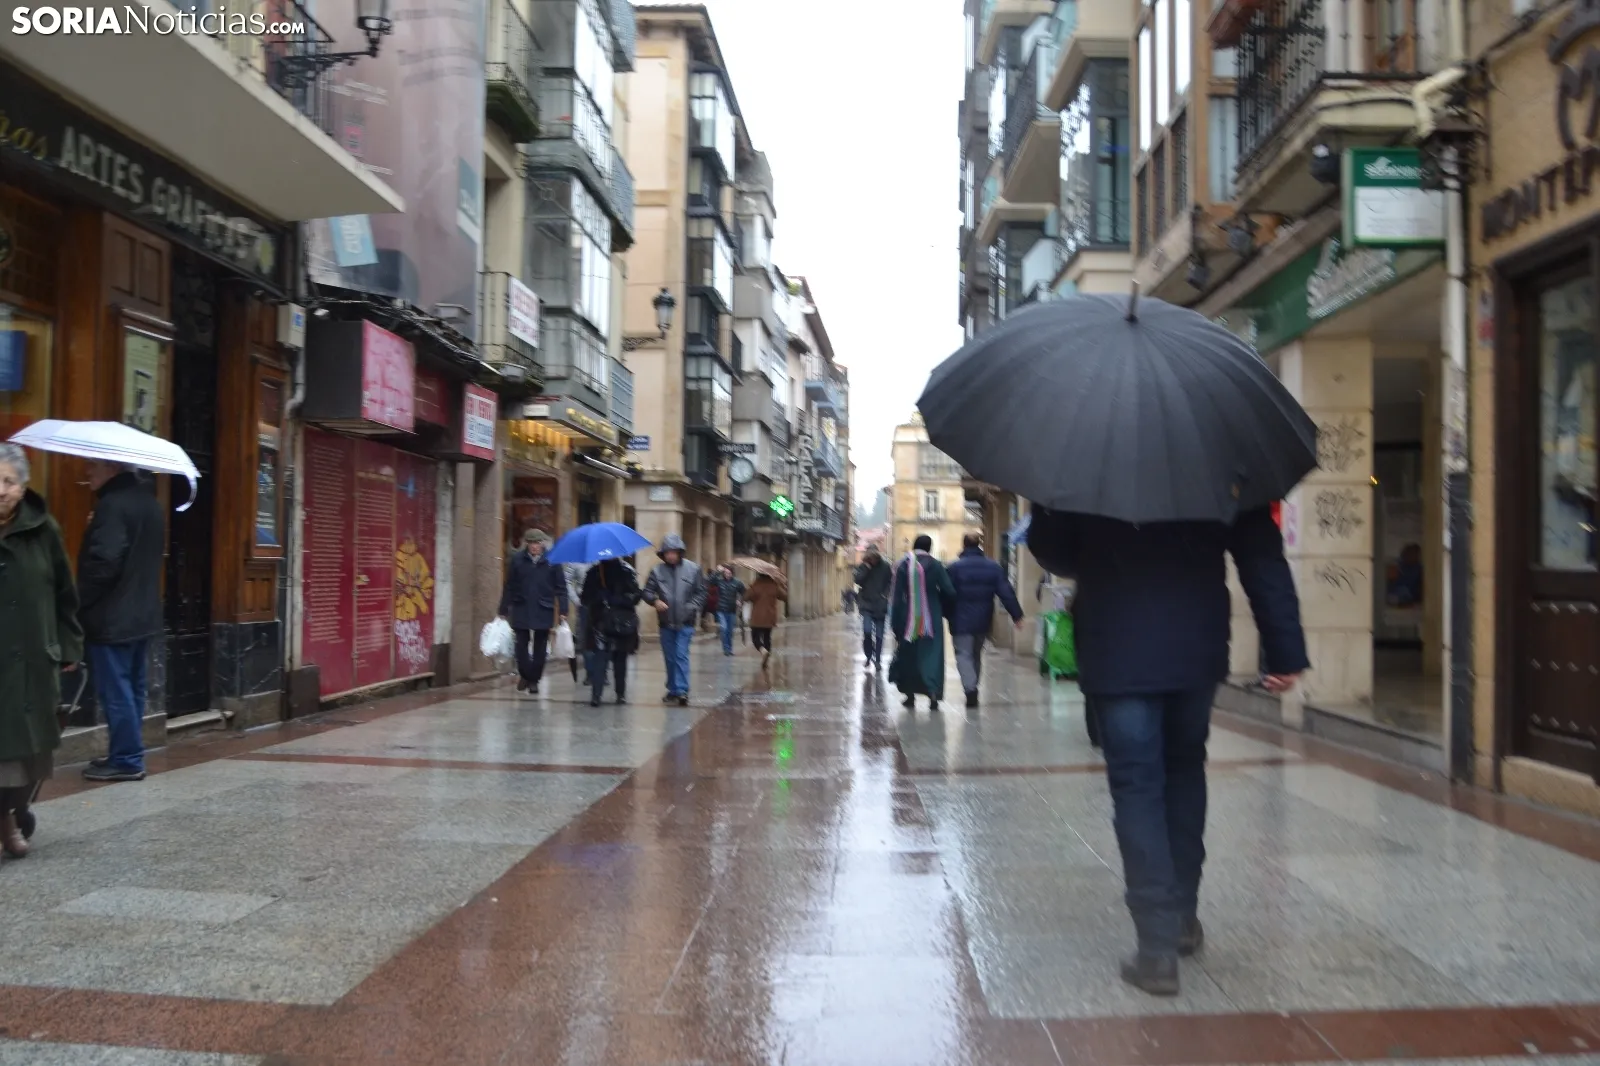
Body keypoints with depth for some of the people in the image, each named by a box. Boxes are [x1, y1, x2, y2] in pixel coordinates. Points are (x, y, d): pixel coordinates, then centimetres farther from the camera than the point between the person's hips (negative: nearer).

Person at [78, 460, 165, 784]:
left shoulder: (112, 504, -18)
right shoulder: (149, 501, 13)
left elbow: (103, 563, -22)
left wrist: (78, 603, -13)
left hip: (111, 617, -9)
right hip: (142, 613, 10)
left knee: (115, 690, -2)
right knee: (132, 688, 15)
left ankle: (126, 760, 3)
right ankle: (128, 755, 22)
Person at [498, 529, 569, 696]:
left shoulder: (552, 560, -3)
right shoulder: (517, 560, 0)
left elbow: (560, 587, -1)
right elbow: (509, 586, 4)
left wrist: (563, 610, -5)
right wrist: (503, 610, 4)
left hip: (543, 611, 0)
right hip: (521, 609, 1)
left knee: (540, 647, 7)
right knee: (521, 644, 1)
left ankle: (534, 679, 21)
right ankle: (525, 675, 21)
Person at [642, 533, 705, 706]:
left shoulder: (692, 569, -4)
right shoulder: (657, 570, -1)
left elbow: (701, 592, 1)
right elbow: (647, 591, 2)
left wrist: (692, 607, -13)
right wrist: (655, 601, -17)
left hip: (685, 622, -3)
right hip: (666, 622, 3)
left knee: (681, 656, -10)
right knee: (669, 658, 13)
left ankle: (682, 690, -9)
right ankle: (672, 690, 25)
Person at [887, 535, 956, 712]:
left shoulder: (902, 565, -4)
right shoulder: (935, 565, -5)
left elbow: (895, 596, -4)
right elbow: (949, 592, -9)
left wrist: (895, 623, 0)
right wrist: (943, 610, 11)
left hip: (909, 618, 1)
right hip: (931, 619, -1)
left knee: (908, 655, 14)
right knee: (932, 654, 3)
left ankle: (910, 696, 20)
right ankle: (933, 693, -15)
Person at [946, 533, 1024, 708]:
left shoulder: (955, 567, -7)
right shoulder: (993, 567, 3)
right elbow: (1006, 593, -3)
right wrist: (1017, 615, -2)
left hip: (961, 621, -4)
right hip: (983, 621, 4)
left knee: (964, 655, -2)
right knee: (977, 654, 19)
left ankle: (970, 689, -19)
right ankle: (973, 688, 26)